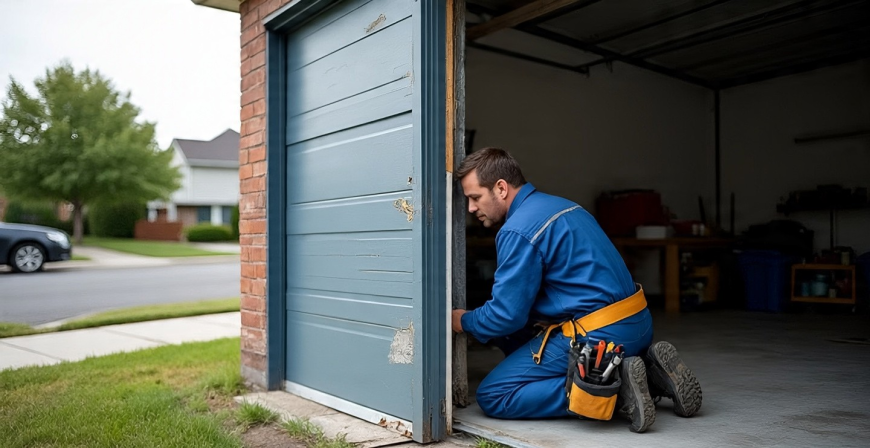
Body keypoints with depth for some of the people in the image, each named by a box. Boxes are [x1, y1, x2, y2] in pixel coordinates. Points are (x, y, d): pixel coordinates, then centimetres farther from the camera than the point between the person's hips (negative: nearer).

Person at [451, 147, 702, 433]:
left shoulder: (518, 230, -14)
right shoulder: (561, 205, 16)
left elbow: (508, 313, -13)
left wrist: (465, 322, 7)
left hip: (597, 336, -9)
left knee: (492, 396, -3)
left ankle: (614, 391, -11)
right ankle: (650, 371, 12)